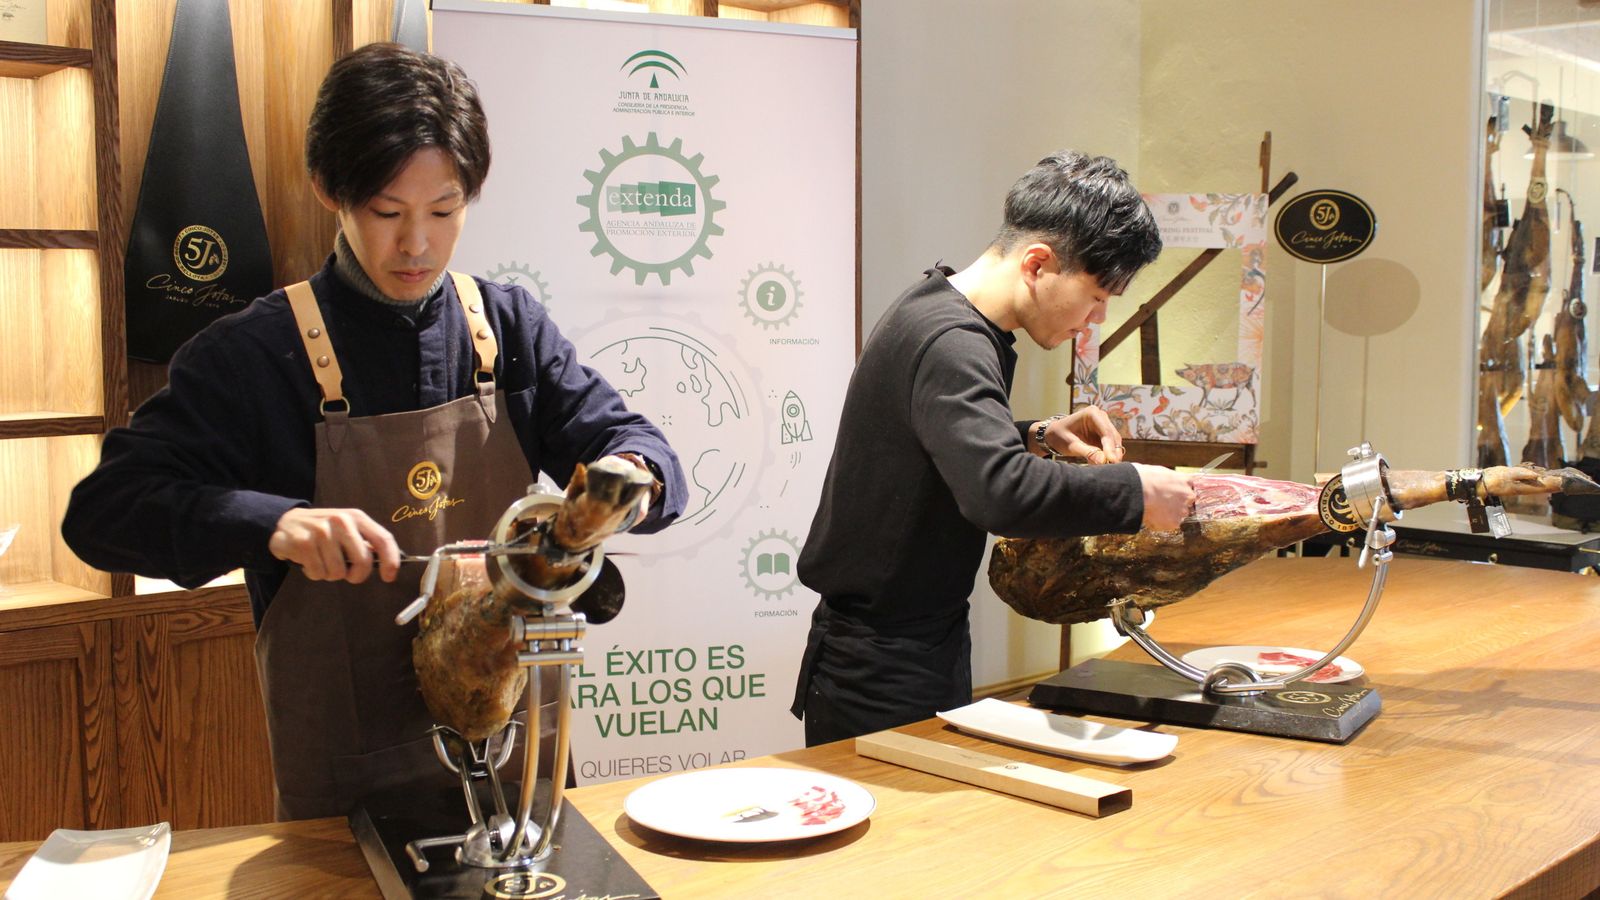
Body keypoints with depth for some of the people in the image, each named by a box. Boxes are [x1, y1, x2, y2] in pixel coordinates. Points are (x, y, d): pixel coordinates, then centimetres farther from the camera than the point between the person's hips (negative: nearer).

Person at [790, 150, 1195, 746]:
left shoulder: (946, 312, 8)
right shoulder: (949, 343, -24)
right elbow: (1000, 493, -39)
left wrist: (1038, 437, 6)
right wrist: (1135, 491, -26)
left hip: (932, 644, 10)